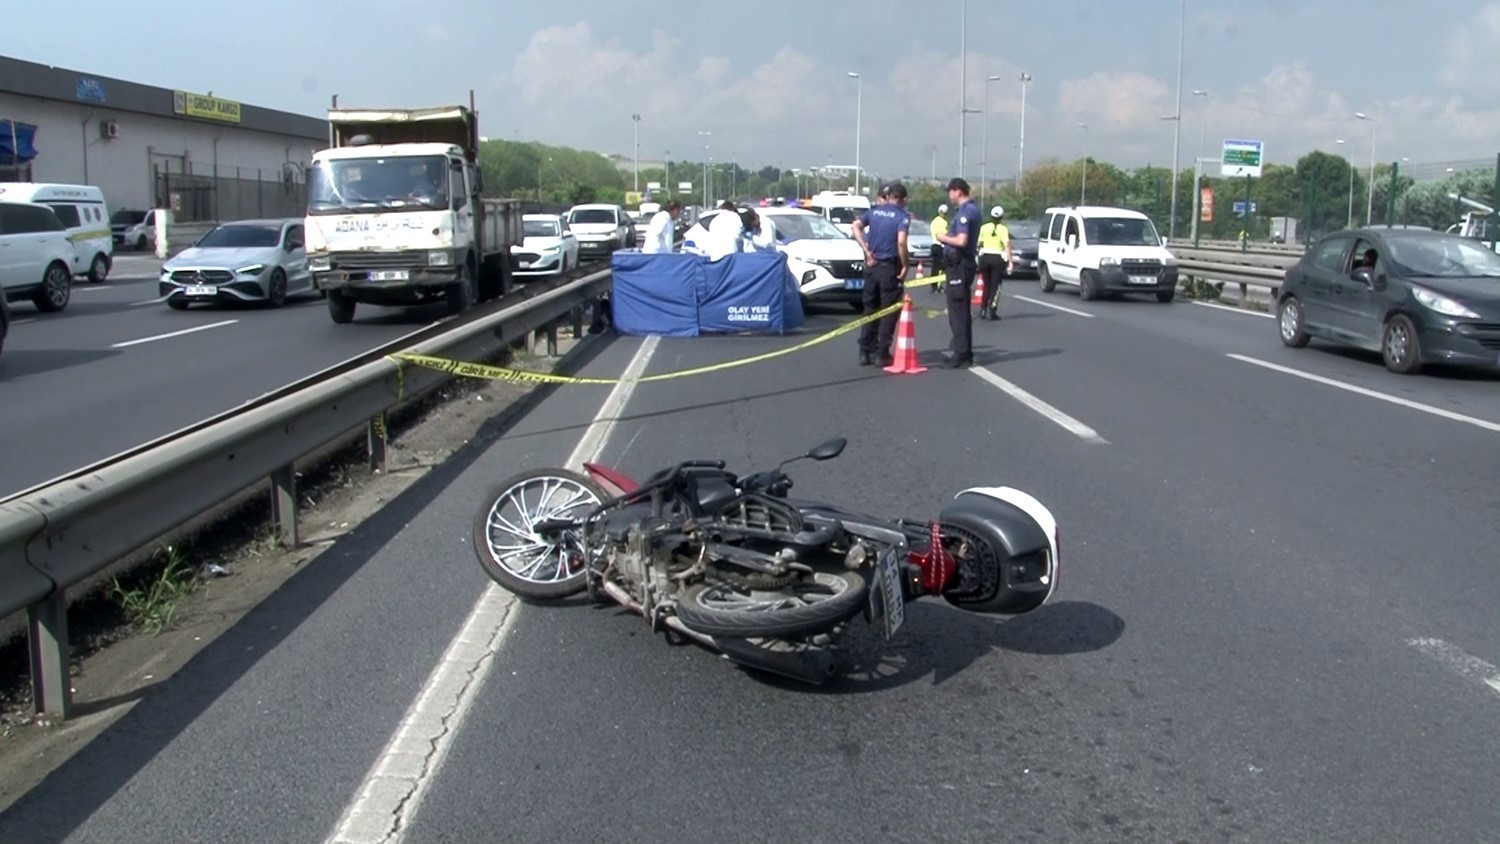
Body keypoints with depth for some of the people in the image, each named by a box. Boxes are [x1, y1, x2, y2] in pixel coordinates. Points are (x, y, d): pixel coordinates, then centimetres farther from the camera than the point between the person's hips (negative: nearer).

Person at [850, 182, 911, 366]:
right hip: (889, 267, -5)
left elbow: (856, 226, -6)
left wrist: (866, 251, -5)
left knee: (870, 308, 13)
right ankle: (882, 354, 4)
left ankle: (865, 352, 14)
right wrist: (905, 266, -12)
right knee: (889, 311, 4)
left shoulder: (874, 211, 7)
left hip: (872, 265, 5)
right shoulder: (902, 216, -7)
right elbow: (901, 242, -21)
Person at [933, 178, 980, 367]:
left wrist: (943, 238, -11)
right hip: (965, 262, 10)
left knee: (957, 311, -7)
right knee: (963, 311, 14)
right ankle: (965, 353, 20)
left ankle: (961, 354, -5)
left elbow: (961, 241, -25)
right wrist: (948, 236, 13)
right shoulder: (972, 209, 15)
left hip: (959, 265, -10)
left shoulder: (964, 212, -17)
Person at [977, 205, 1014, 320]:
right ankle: (992, 311, -1)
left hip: (985, 257, 3)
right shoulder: (1003, 229, -6)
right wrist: (1010, 262, -16)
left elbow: (979, 243, 1)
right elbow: (1007, 246, -14)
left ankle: (983, 309, 12)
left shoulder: (984, 227, 1)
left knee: (987, 285, 16)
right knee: (995, 286, 5)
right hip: (997, 259, -3)